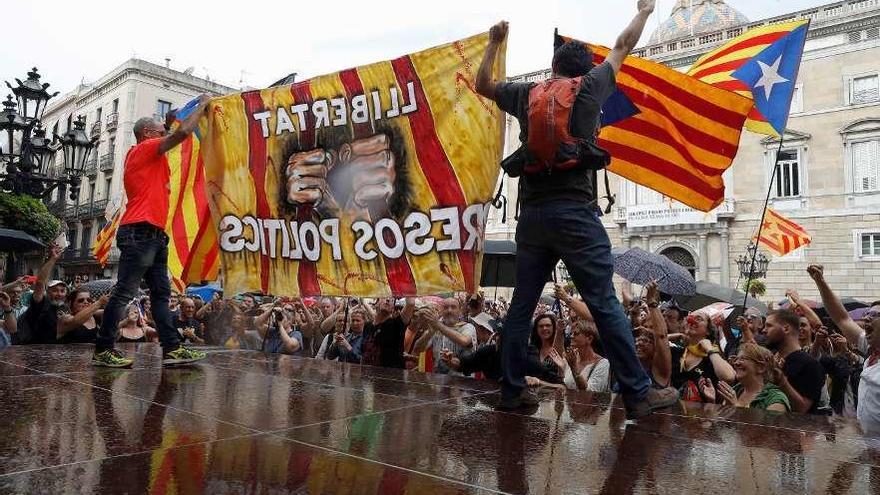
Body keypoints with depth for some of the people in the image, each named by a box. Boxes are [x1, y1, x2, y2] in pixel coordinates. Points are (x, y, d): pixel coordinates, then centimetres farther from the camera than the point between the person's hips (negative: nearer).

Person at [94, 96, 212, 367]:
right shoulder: (144, 148, -1)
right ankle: (103, 350, -3)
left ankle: (172, 349, 4)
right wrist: (202, 106, 4)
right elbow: (183, 132, -8)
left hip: (154, 235, 10)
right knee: (124, 293, -8)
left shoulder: (150, 158, 25)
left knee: (161, 294, 5)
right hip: (140, 232, -10)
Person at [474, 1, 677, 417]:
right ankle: (638, 393, 4)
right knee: (605, 305, -1)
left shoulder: (525, 95, 12)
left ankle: (512, 390, 15)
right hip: (575, 213, -3)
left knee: (522, 305, 9)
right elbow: (622, 47, 22)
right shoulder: (588, 88, 6)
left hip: (532, 214, 4)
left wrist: (494, 44, 41)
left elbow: (482, 85, 29)